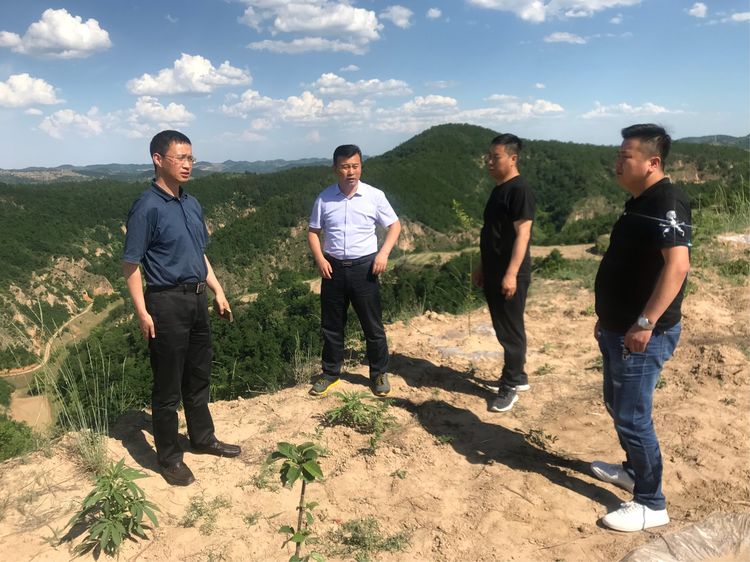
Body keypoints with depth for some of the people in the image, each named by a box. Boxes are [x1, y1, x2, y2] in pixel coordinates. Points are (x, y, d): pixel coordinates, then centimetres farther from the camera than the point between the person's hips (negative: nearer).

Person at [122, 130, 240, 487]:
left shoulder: (192, 204, 9)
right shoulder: (147, 207, -14)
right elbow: (130, 264, -14)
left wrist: (217, 291, 15)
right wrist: (142, 313, -17)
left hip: (196, 298, 8)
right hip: (167, 302, -8)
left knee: (199, 376, 19)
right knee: (168, 385, 4)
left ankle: (203, 438, 36)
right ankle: (168, 456, 21)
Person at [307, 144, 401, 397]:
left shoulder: (374, 196, -5)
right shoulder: (324, 198, 0)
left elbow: (395, 226, 2)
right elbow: (313, 232, 8)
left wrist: (383, 253, -12)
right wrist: (320, 258, -7)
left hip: (364, 267, -2)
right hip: (333, 268, 2)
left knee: (373, 325, 6)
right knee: (331, 325, 11)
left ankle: (379, 374, 22)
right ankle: (330, 373, 27)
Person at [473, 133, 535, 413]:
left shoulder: (520, 190, -14)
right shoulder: (498, 189, 14)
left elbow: (522, 233, -20)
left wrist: (511, 274, -25)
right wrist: (482, 267, 21)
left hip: (509, 274, -9)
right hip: (493, 272, 9)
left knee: (510, 330, 0)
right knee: (503, 328, 16)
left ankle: (510, 387, 10)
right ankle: (518, 376, 30)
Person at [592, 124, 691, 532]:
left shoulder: (667, 203, -18)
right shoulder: (639, 202, 13)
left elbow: (677, 264, -31)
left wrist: (646, 322, -31)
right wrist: (608, 317, 22)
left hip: (643, 335, -10)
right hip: (619, 329, 10)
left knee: (632, 417, -1)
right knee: (617, 406, 21)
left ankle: (651, 504, 15)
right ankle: (634, 471, 40)